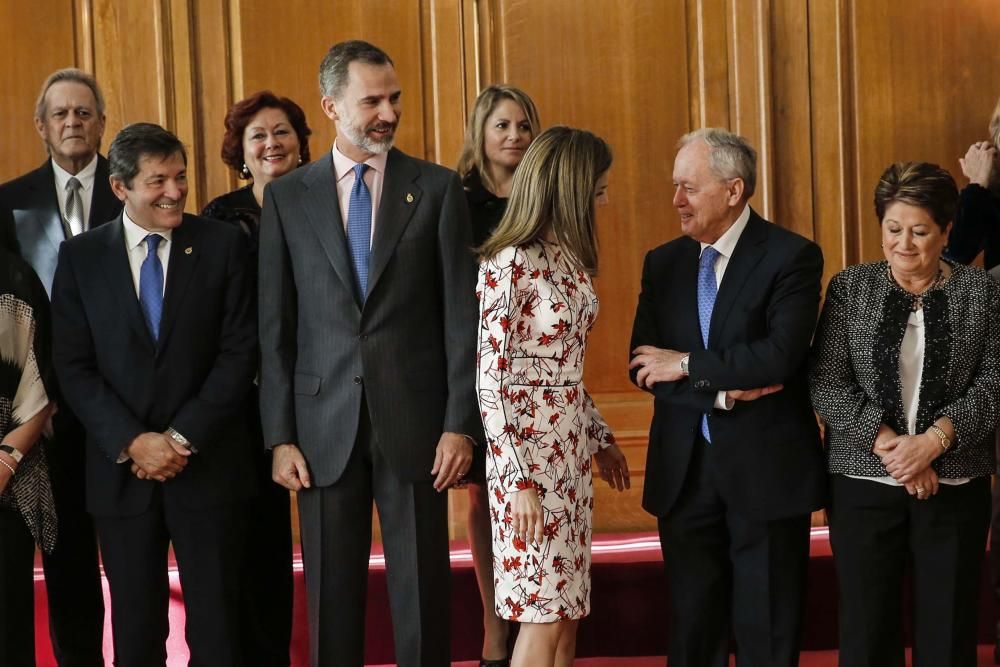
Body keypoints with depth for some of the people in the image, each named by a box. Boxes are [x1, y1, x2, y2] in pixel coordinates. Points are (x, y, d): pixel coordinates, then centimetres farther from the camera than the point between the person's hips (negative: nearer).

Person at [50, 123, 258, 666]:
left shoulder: (223, 245, 1)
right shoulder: (80, 256, 4)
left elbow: (240, 351, -3)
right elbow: (73, 366, 0)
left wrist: (183, 438, -10)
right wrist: (132, 442, -11)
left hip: (208, 467, -1)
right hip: (121, 469, 1)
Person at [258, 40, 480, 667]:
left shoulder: (439, 189, 3)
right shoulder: (287, 197, 5)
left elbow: (461, 314, 1)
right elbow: (276, 327, 5)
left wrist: (460, 423, -5)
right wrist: (280, 436, 0)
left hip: (414, 423, -1)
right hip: (325, 430, 1)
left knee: (422, 591, 4)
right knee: (332, 593, 8)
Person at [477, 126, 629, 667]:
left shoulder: (569, 259, 10)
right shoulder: (510, 264, -14)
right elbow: (490, 381, -16)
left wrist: (601, 439, 20)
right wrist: (518, 481, -18)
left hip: (571, 450, 8)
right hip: (528, 452, -8)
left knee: (566, 613, 9)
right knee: (545, 617, -4)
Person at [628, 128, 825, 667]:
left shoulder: (792, 257, -8)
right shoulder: (662, 263, 8)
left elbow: (782, 354, -21)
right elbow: (644, 365, 0)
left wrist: (688, 365, -13)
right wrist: (722, 390, -14)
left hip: (766, 467, -4)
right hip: (683, 468, 4)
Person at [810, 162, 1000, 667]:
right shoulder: (850, 288, 2)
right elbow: (826, 384, -4)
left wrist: (935, 439, -17)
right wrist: (889, 445, -14)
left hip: (955, 489, 0)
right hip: (864, 487, 0)